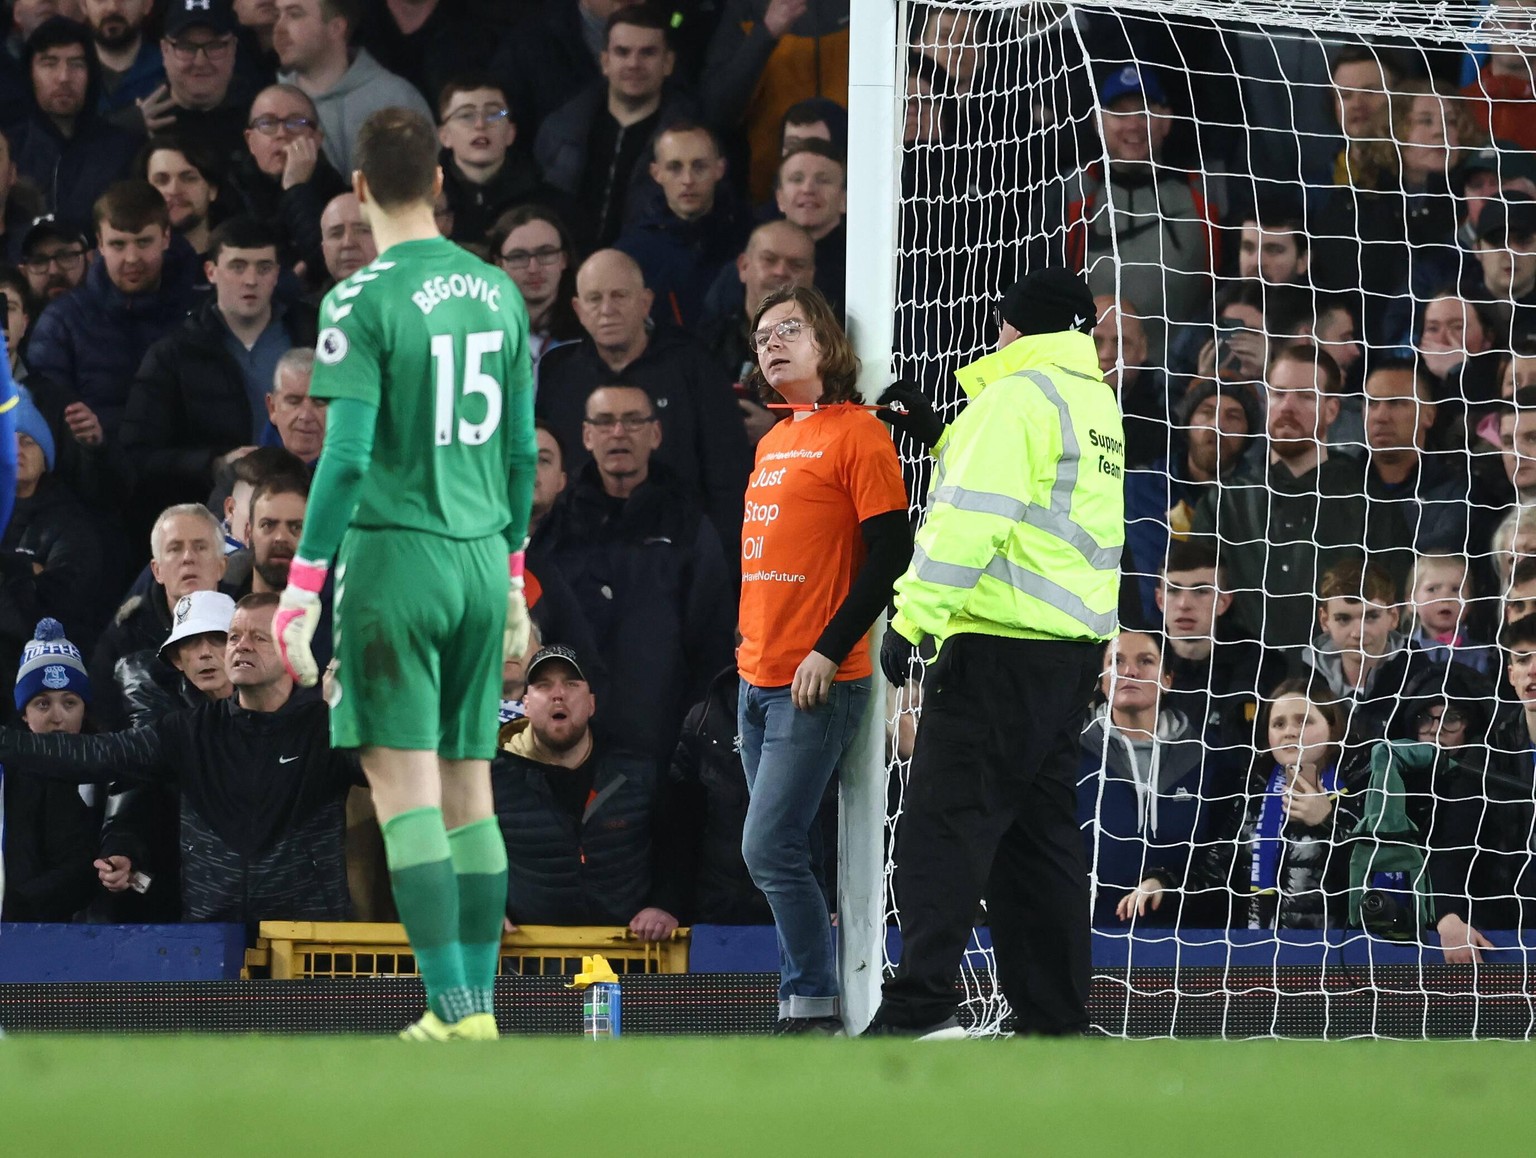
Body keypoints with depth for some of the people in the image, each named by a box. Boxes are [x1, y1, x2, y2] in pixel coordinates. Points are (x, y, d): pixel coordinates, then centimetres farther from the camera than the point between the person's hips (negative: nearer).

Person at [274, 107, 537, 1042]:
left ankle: (456, 1011, -14)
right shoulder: (498, 292, 9)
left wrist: (302, 590, -10)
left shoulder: (365, 300, -10)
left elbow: (346, 459, -14)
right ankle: (477, 1010, 10)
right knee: (470, 793, 10)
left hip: (394, 557, -6)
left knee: (404, 788, -6)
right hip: (482, 561, 6)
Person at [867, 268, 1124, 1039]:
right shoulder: (1096, 403, 16)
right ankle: (1054, 1019, 12)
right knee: (1040, 828, 13)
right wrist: (949, 433, 25)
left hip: (1003, 645, -9)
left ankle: (920, 1009, -20)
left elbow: (971, 516, -18)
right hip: (1076, 645, 9)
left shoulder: (1015, 398, -9)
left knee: (943, 828, -11)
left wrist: (913, 618, -17)